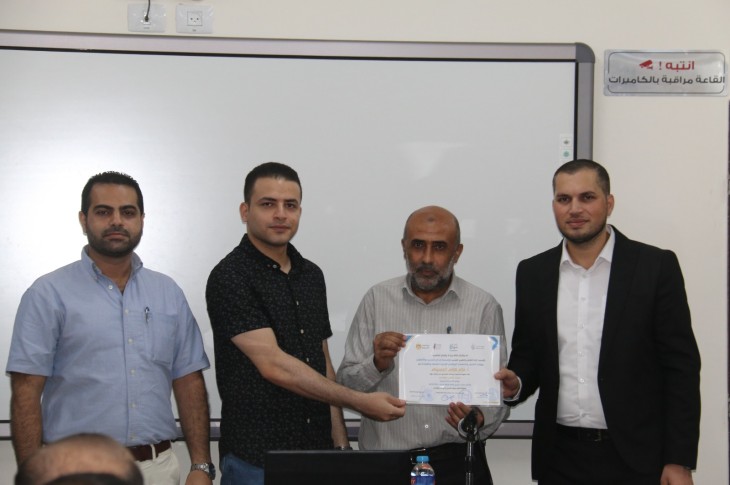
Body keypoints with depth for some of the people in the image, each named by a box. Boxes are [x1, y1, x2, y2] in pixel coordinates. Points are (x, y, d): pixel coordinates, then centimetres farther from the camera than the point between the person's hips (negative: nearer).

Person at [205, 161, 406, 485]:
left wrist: (340, 444, 7)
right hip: (256, 459, -6)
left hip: (317, 452, 6)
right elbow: (274, 366, -18)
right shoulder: (230, 278, -11)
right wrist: (360, 402, -18)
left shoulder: (311, 275, 11)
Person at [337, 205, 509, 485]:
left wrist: (480, 421, -19)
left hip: (456, 461, -1)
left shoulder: (484, 307, 0)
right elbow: (345, 384, 2)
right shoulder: (377, 299, 3)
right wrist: (378, 364, -17)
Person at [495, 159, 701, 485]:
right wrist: (514, 383, -10)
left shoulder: (655, 266, -4)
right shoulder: (533, 273, 6)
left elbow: (681, 366, -5)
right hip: (559, 457, 3)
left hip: (635, 458, -3)